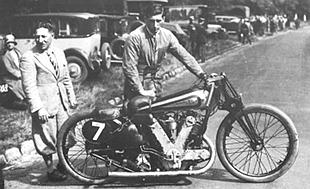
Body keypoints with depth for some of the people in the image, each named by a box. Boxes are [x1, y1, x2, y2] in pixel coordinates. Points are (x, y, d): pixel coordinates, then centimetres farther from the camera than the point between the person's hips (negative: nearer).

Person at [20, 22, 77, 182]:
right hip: (44, 106, -6)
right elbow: (29, 86, -16)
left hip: (61, 103, 6)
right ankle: (51, 170, 23)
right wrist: (38, 108, -21)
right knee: (47, 140, 4)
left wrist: (71, 98, 17)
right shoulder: (28, 58, -12)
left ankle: (63, 165, 35)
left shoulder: (59, 53, 9)